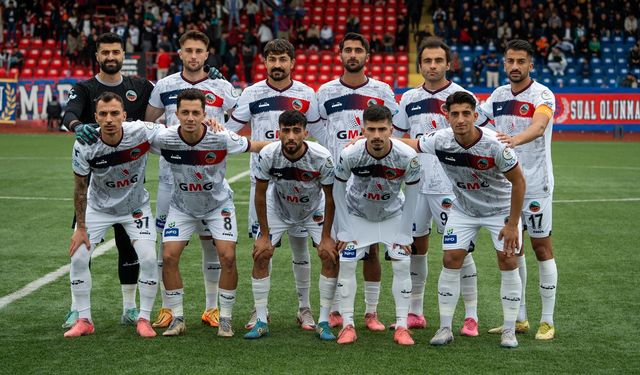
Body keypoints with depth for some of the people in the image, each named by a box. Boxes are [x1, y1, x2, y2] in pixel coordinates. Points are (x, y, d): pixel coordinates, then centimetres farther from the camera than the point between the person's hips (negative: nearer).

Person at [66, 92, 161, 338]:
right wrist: (81, 228, -8)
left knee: (148, 258, -13)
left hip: (135, 206, 0)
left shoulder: (142, 132, -29)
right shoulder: (84, 146, -26)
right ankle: (83, 320, 9)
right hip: (98, 206, 1)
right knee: (78, 256, -8)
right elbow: (80, 188, -12)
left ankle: (144, 318, 6)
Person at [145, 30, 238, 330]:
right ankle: (167, 307, 12)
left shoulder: (221, 87, 2)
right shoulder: (164, 86, 5)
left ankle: (212, 307, 14)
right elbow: (146, 123, 14)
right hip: (172, 172, 1)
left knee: (211, 240, 3)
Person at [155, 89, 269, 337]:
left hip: (218, 204, -1)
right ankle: (177, 318, 5)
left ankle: (225, 318, 4)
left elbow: (255, 146, -12)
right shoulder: (164, 139, -24)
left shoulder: (221, 138, -27)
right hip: (182, 206, 1)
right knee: (169, 256, -10)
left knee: (228, 257, -13)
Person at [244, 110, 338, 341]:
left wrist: (326, 237, -16)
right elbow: (260, 194, -14)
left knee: (331, 256, -14)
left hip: (314, 210, 0)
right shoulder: (268, 155, -28)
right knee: (260, 254, -11)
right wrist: (264, 235, -12)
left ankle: (323, 322, -3)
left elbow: (330, 197, -17)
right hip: (278, 208, 1)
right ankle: (261, 322, 0)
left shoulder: (322, 157, -31)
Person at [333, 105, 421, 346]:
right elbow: (338, 190, -13)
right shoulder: (350, 154, -30)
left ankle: (402, 326, -1)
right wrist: (343, 230, -13)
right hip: (357, 214, 0)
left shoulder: (407, 156, -29)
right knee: (346, 264, -9)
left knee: (402, 265, -9)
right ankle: (347, 325, 1)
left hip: (393, 215, 0)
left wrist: (404, 234, -13)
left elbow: (411, 195, -14)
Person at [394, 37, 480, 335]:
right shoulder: (409, 99, 10)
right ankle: (415, 313, 21)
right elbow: (396, 138, 18)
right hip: (416, 184, 5)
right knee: (415, 245, 9)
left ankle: (471, 316, 4)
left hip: (450, 185, -5)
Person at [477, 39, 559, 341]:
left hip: (535, 183, -6)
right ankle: (519, 318, 20)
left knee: (541, 248, 0)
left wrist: (516, 139, -50)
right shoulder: (499, 95, 7)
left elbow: (539, 125, -33)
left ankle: (547, 321, 9)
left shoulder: (542, 95, -12)